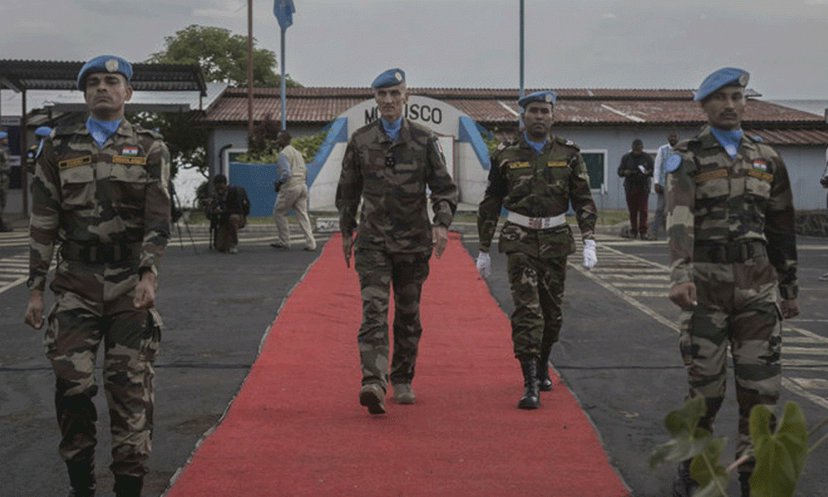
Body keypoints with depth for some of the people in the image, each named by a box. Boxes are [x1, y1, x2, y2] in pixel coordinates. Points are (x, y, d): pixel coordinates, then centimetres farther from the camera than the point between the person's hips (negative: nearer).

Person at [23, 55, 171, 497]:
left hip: (131, 283, -1)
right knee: (72, 383, -3)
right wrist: (36, 288, 3)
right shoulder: (59, 148, 9)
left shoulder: (150, 149, 5)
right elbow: (42, 223, 7)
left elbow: (158, 218, -4)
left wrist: (148, 273, -18)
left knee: (131, 388, -1)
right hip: (76, 283, 1)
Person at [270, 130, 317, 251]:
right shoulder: (298, 152, 18)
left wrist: (279, 184, -6)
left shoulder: (284, 153, -10)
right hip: (302, 185, 8)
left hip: (290, 186, -8)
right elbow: (305, 171, 19)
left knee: (279, 213, 7)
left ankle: (284, 241, 9)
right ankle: (310, 243, -1)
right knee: (303, 215, 6)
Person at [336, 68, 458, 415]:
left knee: (409, 314, 10)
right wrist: (346, 232, 15)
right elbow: (348, 190, 14)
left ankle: (402, 381, 23)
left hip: (413, 242, 1)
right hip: (373, 240, -1)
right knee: (374, 309, -15)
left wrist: (442, 223, -13)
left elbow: (444, 188, 3)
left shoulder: (424, 140, 2)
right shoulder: (360, 141, 5)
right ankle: (373, 383, -24)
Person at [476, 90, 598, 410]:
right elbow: (490, 205, 6)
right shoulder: (506, 156, 0)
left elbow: (584, 201, 3)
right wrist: (483, 250, 6)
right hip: (520, 242, -2)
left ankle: (542, 367, 36)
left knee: (552, 311, 12)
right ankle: (531, 385, -14)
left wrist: (589, 242, -8)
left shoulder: (568, 154, 3)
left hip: (555, 242, 2)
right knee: (527, 310, -13)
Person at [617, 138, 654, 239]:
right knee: (632, 210, 0)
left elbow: (654, 170, 5)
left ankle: (643, 232, -7)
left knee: (643, 210, -8)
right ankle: (633, 231, 7)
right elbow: (620, 171, 5)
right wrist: (625, 172, -17)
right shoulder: (626, 157, 6)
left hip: (643, 187, -1)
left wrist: (648, 172, -18)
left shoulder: (647, 157, 5)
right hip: (630, 187, 1)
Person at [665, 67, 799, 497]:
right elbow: (679, 218, -20)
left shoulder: (767, 159, 11)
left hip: (758, 284, 3)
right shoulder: (687, 158, -3)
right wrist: (680, 275, -35)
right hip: (706, 283, -3)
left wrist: (789, 289, 15)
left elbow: (782, 228, 15)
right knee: (705, 384, 3)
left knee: (761, 385, 0)